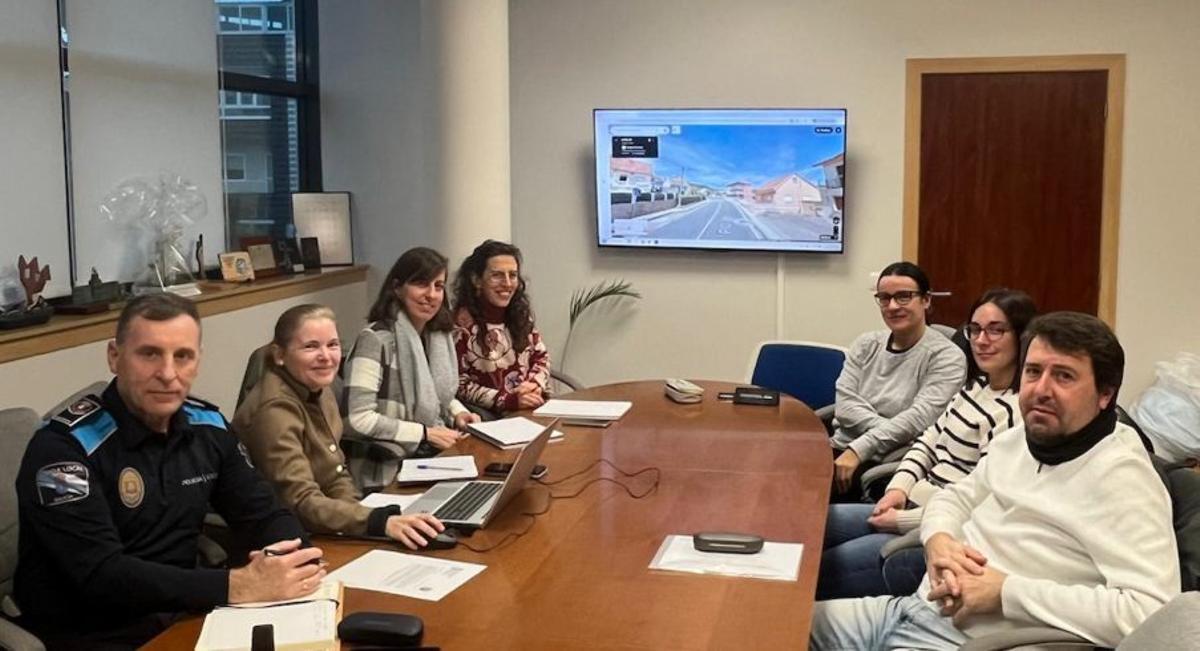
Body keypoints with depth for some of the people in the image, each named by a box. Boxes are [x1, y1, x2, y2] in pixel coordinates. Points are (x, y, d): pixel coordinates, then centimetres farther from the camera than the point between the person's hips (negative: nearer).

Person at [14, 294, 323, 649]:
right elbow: (101, 576, -25)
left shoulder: (207, 427, 2)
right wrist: (237, 586, -32)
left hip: (181, 619, 6)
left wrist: (295, 563, -16)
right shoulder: (64, 446, -17)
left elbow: (266, 514, 7)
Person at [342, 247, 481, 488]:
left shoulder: (440, 335, 6)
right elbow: (359, 418, -21)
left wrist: (458, 413, 1)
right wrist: (426, 434, -17)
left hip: (439, 452, 8)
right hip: (392, 467, -8)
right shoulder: (376, 339, -17)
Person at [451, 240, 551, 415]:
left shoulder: (521, 313, 8)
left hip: (531, 410, 6)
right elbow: (459, 385, -10)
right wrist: (507, 401, -18)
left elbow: (541, 357, 17)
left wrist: (535, 384, -3)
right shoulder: (461, 322, -11)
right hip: (489, 417, -6)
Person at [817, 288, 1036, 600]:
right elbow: (930, 438, 17)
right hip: (913, 506, 9)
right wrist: (899, 487, -1)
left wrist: (902, 520, -15)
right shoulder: (976, 387, 9)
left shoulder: (1014, 411, -20)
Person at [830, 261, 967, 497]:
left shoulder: (946, 357, -3)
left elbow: (918, 418, -15)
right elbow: (844, 403, 1)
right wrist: (891, 431, -15)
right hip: (840, 448, 5)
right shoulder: (866, 345, 13)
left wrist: (858, 450, -22)